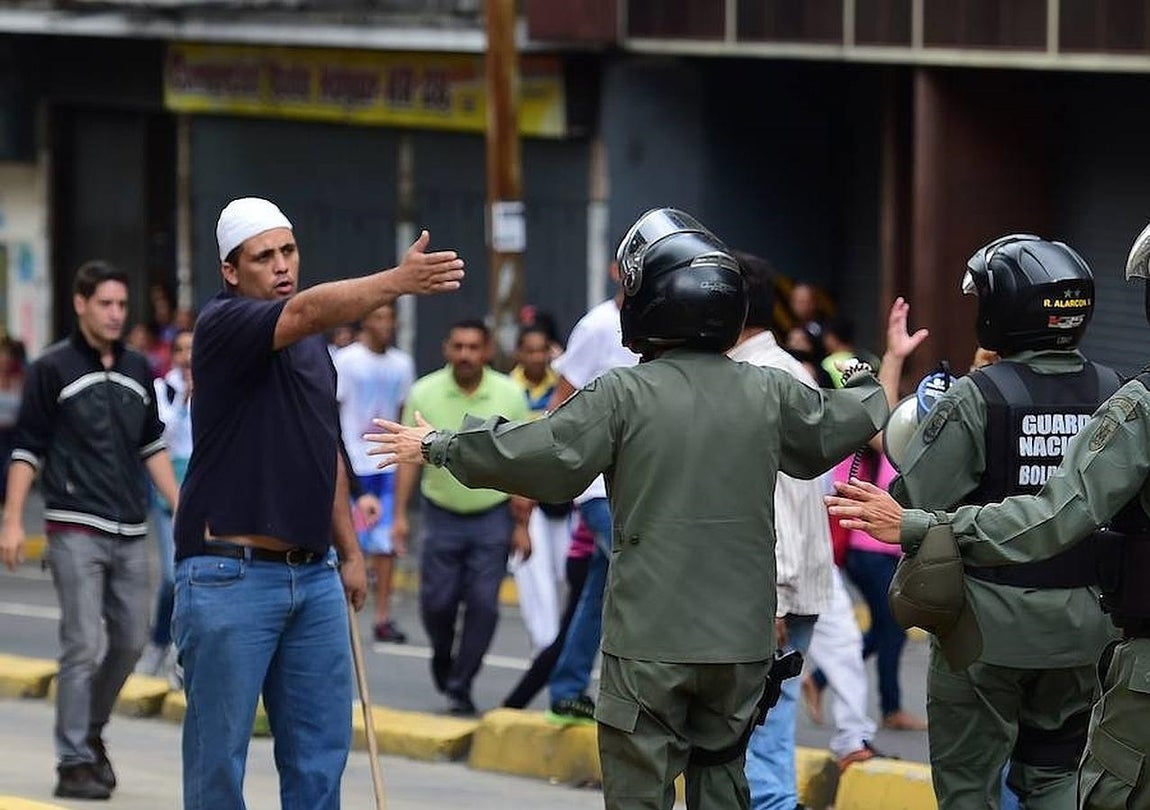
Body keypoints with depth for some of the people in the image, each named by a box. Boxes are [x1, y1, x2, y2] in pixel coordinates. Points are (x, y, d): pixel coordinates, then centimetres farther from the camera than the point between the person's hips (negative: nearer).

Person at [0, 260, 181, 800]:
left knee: (130, 641, 9)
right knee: (83, 646, -9)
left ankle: (91, 730, 31)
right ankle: (75, 763, -4)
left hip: (130, 533, 6)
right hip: (77, 530, -6)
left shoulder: (138, 370, 11)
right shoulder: (52, 369, -4)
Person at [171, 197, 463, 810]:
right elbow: (308, 311, -30)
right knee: (218, 751, -1)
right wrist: (399, 281, -43)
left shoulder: (313, 346, 15)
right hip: (230, 575, -7)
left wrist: (349, 551, 20)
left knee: (320, 748, 7)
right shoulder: (223, 326, -10)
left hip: (313, 575, 7)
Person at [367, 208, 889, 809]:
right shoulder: (769, 393, 3)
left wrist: (438, 447, 5)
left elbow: (538, 456, -10)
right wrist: (869, 386, 46)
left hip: (650, 641, -4)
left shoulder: (624, 395, -11)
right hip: (742, 640, 4)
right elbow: (845, 423, 22)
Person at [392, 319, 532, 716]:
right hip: (441, 514, 0)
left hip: (493, 516, 0)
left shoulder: (510, 396, -6)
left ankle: (460, 687, 5)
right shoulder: (424, 394, -6)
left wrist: (522, 525, -4)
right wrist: (400, 515, -5)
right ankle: (442, 655, 31)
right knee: (436, 601, -1)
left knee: (483, 603, -6)